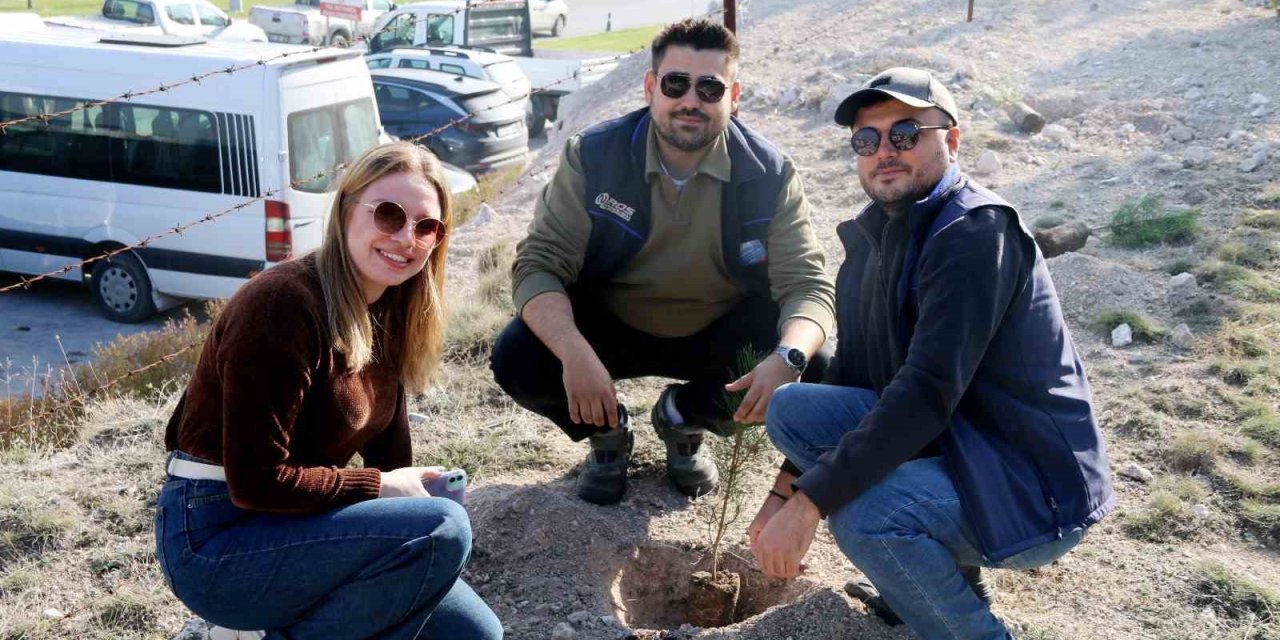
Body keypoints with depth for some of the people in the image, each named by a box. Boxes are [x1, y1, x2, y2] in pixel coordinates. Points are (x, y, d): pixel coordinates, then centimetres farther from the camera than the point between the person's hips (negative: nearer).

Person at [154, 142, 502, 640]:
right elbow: (256, 482, -24)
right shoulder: (284, 303, -23)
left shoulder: (388, 310, 4)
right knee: (442, 530, -27)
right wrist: (380, 488, -16)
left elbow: (387, 441, 10)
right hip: (213, 541, -8)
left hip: (299, 524, 9)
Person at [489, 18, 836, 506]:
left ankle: (683, 418, 8)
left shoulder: (769, 174, -15)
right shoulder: (593, 155, -17)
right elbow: (539, 264, -21)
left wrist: (788, 357, -43)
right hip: (609, 328, -1)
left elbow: (807, 285, -18)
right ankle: (607, 432, 9)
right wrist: (574, 354, -41)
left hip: (718, 334, 1)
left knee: (812, 373, -23)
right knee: (517, 361, -26)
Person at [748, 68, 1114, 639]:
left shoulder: (976, 233, -20)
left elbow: (928, 393, -29)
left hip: (1035, 490, -9)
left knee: (860, 511, -32)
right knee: (790, 407, -3)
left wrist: (808, 503, -28)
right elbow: (850, 375, 11)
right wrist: (787, 489, 5)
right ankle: (943, 570, 8)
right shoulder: (876, 233, 7)